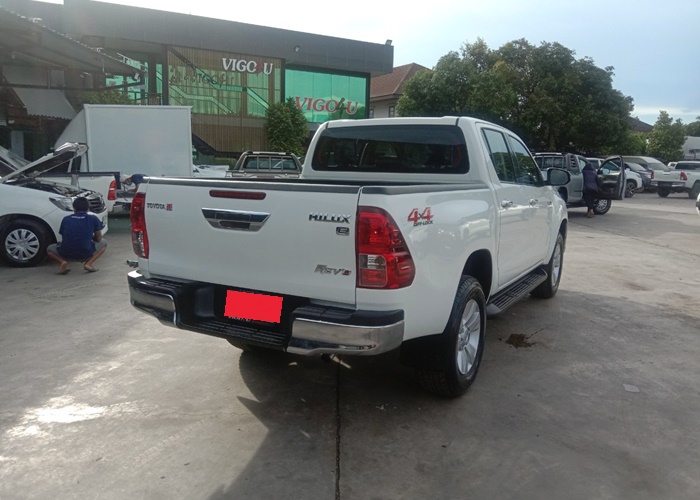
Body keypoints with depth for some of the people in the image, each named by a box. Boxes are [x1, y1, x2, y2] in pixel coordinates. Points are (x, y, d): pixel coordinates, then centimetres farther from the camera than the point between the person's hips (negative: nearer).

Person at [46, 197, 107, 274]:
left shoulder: (66, 219, 11)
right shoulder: (93, 219, 5)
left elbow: (63, 238, 21)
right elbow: (99, 239, 13)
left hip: (66, 253, 2)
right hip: (85, 254, -1)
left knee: (50, 248, 34)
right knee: (103, 243, 26)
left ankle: (63, 262, 1)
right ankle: (88, 263, 4)